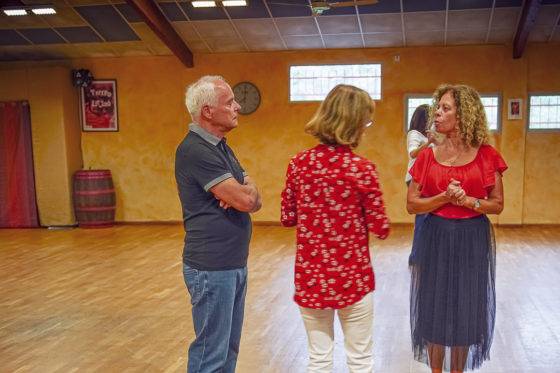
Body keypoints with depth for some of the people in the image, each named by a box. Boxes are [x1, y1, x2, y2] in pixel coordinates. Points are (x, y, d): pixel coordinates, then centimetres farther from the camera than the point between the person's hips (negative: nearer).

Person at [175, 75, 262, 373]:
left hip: (234, 264, 9)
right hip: (212, 269, -9)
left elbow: (254, 200, 9)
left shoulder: (221, 147, 13)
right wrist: (248, 188, 0)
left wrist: (241, 193, -14)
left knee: (229, 346, 17)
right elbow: (246, 199, -22)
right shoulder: (195, 150, -18)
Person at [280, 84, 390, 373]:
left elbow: (287, 219, 4)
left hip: (310, 276, 3)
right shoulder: (361, 168, -14)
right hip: (352, 277, -3)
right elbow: (381, 229, -9)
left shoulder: (299, 163, -4)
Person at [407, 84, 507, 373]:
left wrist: (468, 201, -17)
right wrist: (444, 198, -17)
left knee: (465, 312, 9)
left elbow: (497, 205, 1)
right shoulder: (428, 156, -1)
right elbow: (412, 204, -2)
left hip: (472, 241, -1)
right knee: (435, 311, 8)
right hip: (436, 240, 1)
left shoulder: (486, 156, -3)